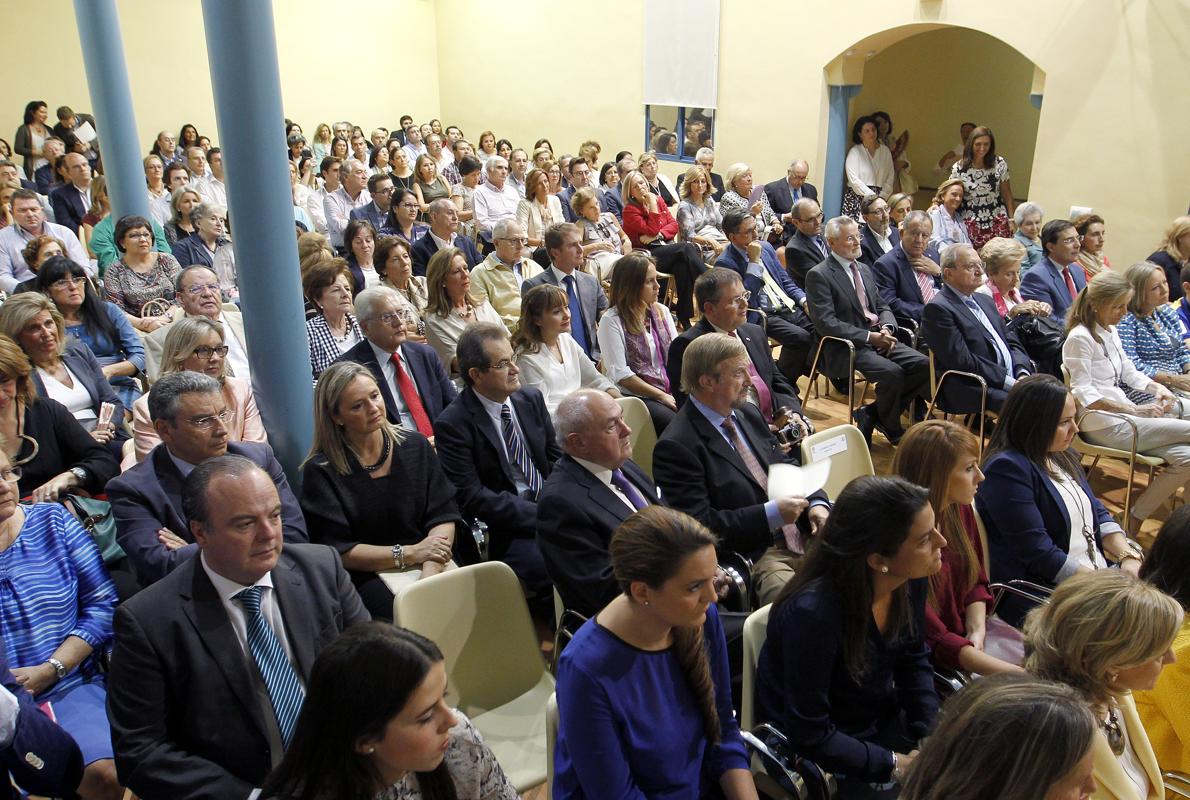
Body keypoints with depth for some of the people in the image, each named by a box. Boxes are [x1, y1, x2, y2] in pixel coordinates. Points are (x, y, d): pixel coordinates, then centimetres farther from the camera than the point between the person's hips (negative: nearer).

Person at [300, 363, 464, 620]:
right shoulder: (321, 471, -2)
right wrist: (409, 553, -12)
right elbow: (337, 550, -5)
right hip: (366, 574, -3)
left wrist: (430, 572, -16)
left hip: (430, 563, 3)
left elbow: (444, 515, 2)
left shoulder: (416, 446, 8)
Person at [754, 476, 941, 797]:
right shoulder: (812, 613, -34)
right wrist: (897, 765, -20)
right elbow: (810, 736, -25)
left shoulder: (911, 579, -13)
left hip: (883, 720, 7)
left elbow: (914, 660, 5)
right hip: (820, 756, -6)